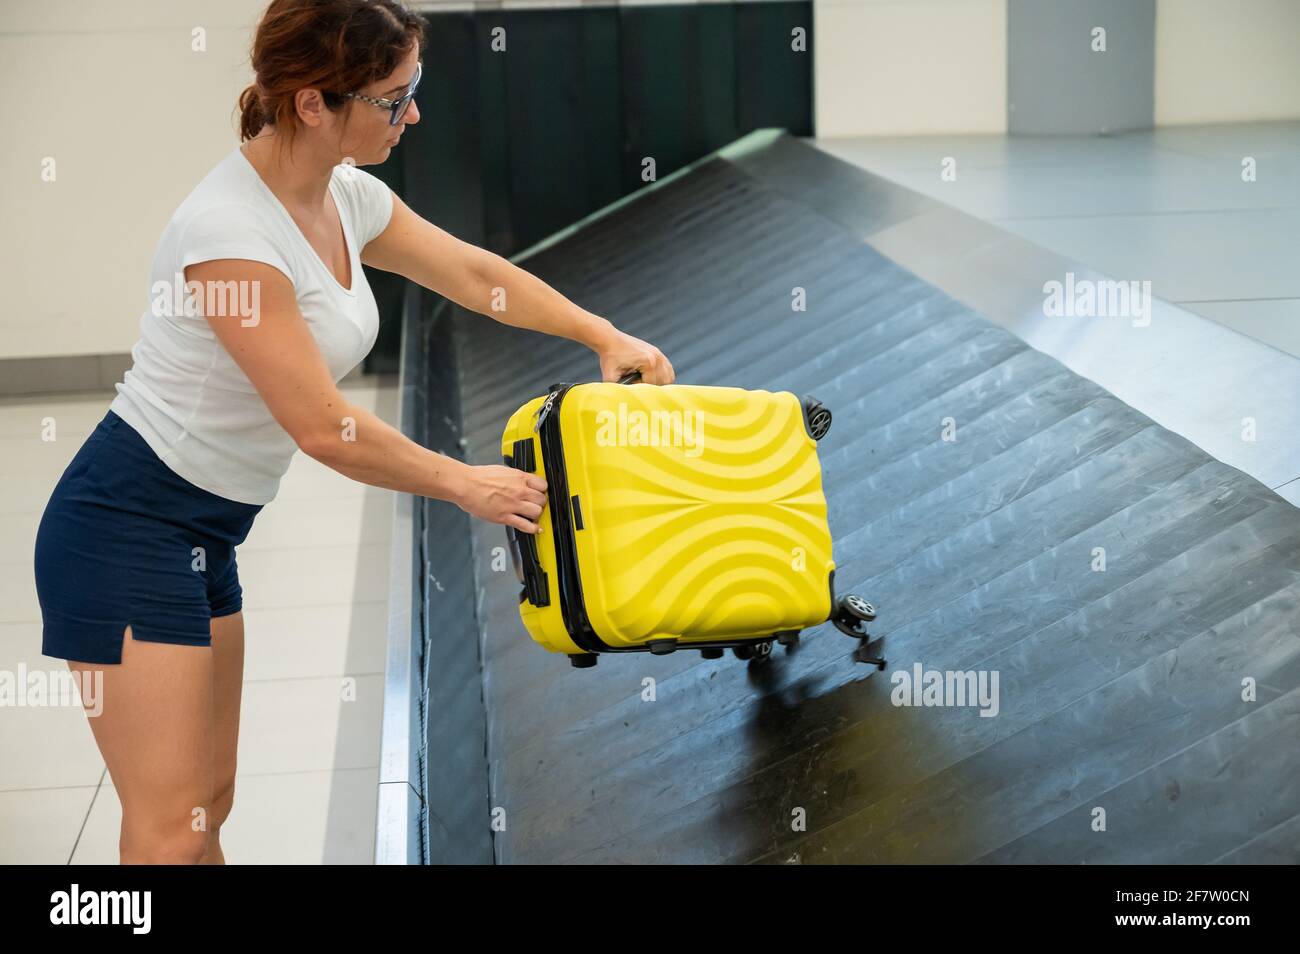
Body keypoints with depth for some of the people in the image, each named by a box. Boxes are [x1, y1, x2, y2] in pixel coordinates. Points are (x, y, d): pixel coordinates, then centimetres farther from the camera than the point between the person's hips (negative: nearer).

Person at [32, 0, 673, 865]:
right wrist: (465, 485, -9)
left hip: (205, 532, 9)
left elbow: (475, 274, 18)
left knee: (209, 804, 13)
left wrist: (607, 336, 15)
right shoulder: (230, 227, -24)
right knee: (169, 832, -7)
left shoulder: (348, 198, 1)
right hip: (128, 525, -9)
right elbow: (326, 430, -22)